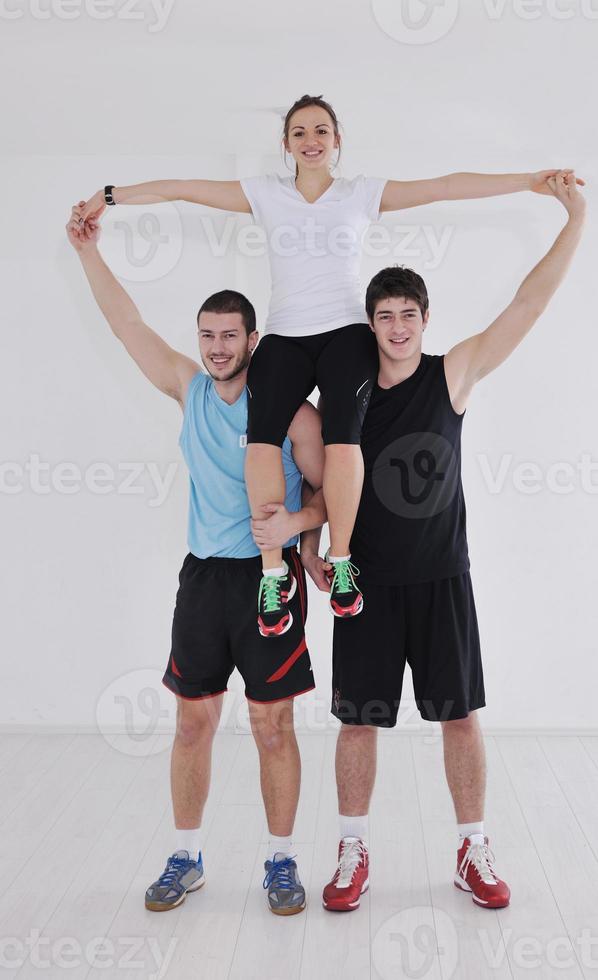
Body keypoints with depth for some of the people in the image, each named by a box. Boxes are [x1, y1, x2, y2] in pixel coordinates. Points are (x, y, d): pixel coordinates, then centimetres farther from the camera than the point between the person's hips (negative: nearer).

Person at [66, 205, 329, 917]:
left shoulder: (292, 411, -6)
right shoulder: (190, 390, 6)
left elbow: (329, 493, -1)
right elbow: (127, 325, 8)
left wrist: (297, 520, -21)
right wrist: (89, 252, 5)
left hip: (270, 577, -4)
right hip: (203, 574, 4)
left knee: (273, 726, 4)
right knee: (193, 722, 10)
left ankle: (281, 862, 20)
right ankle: (186, 859, 25)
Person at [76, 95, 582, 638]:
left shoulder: (362, 193, 13)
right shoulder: (266, 193, 15)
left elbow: (446, 186, 9)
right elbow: (180, 188, 15)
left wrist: (529, 180, 7)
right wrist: (109, 196, 14)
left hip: (346, 331, -1)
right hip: (285, 335, 1)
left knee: (343, 437, -26)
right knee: (261, 437, -24)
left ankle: (341, 562, -8)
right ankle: (274, 572, -13)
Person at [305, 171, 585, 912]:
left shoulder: (451, 376, -2)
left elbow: (525, 307, -7)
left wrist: (575, 219, -12)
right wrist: (311, 552, -6)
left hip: (441, 579, 0)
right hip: (367, 581, 0)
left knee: (460, 716, 7)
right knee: (357, 719, 7)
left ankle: (473, 853, 24)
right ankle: (353, 854, 24)